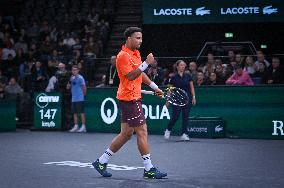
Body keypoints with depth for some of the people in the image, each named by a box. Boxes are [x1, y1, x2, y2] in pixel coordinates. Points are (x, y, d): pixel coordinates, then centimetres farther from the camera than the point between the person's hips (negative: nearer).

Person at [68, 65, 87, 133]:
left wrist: (84, 94, 0)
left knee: (81, 112, -5)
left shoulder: (80, 78, -8)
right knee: (75, 112, 8)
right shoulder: (72, 78, 13)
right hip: (74, 98, 7)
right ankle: (76, 126, 14)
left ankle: (83, 127, -3)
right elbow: (68, 87, 15)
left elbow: (84, 87, -7)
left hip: (80, 98, -7)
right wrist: (69, 84, -4)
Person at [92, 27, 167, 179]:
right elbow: (131, 76, -22)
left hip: (133, 98, 10)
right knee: (142, 131, -7)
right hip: (129, 99, -10)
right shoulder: (123, 55, -14)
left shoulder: (135, 53, 16)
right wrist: (146, 63, -25)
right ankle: (149, 169, -2)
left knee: (126, 133, 12)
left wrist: (154, 87, 26)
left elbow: (140, 73, 27)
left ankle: (101, 162, 19)